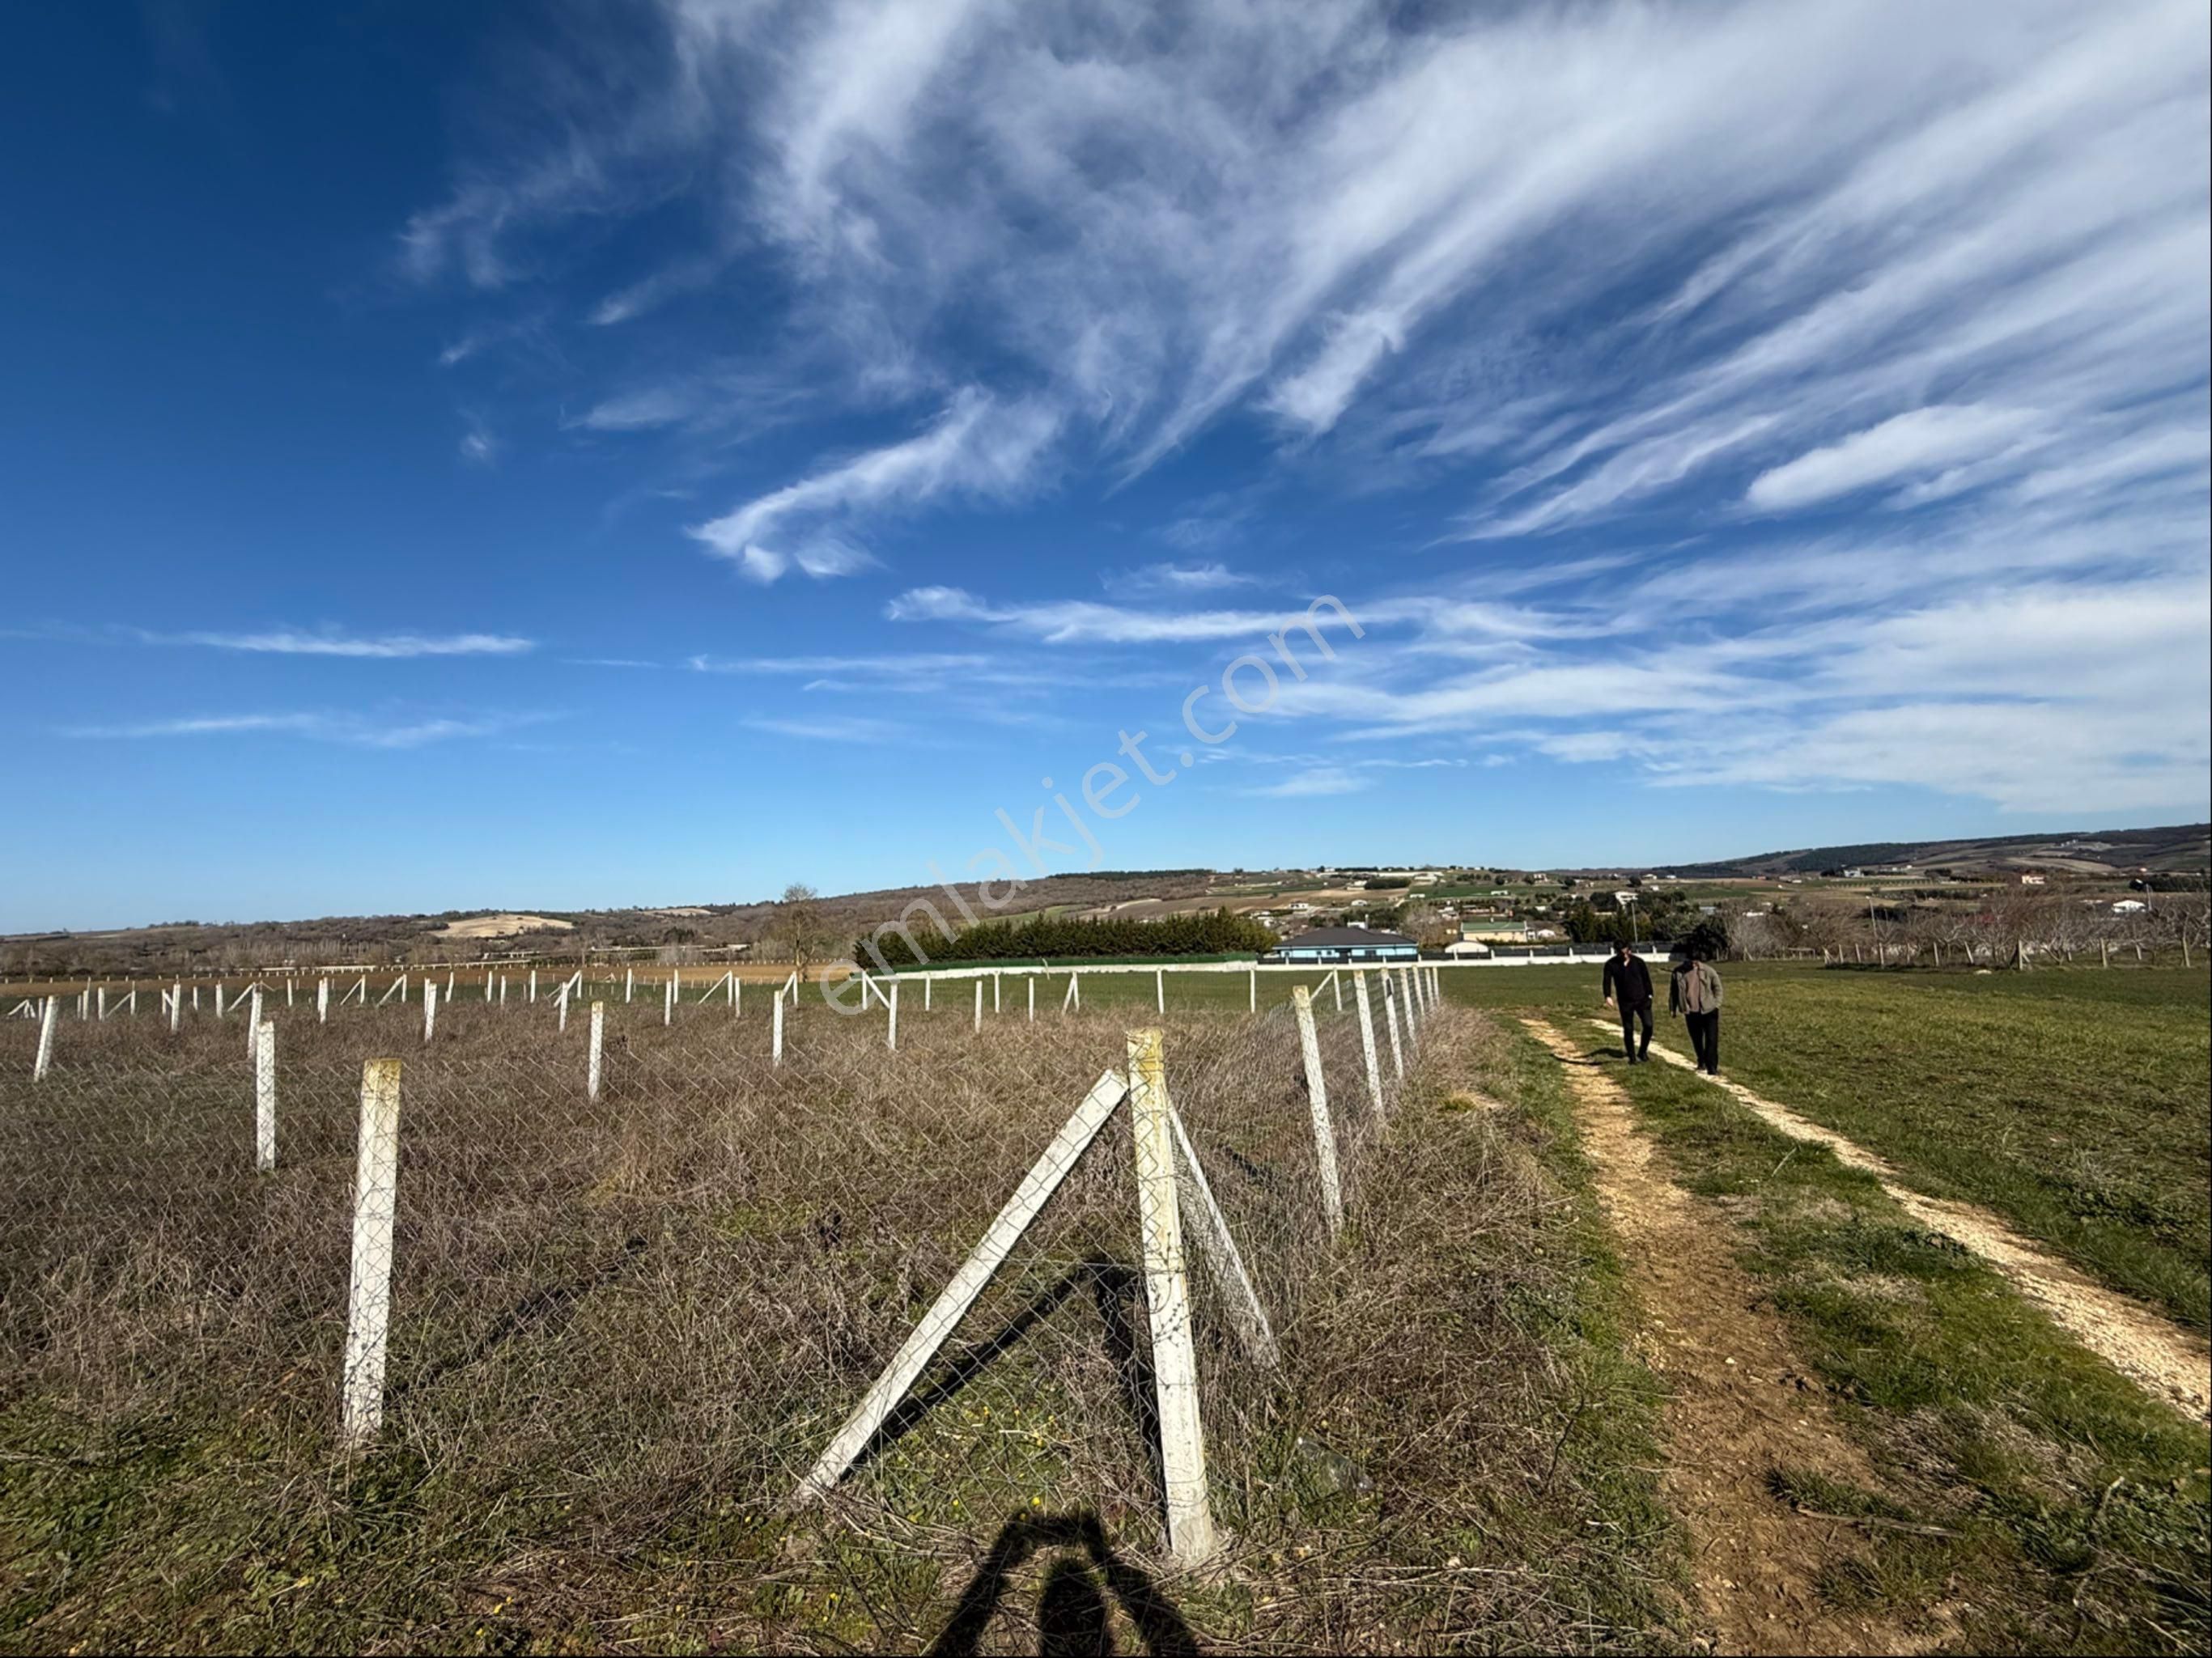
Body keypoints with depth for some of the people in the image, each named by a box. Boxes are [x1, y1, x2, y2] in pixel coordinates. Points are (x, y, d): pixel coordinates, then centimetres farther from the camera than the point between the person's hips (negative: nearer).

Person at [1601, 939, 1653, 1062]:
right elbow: (1607, 981, -9)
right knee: (1628, 1030, 4)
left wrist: (1649, 995, -3)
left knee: (1648, 1026, -6)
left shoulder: (1638, 961, -5)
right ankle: (1632, 1057, 15)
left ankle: (1643, 1052, 16)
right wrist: (1608, 996, -24)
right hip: (1625, 1002, 0)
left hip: (1642, 999, 0)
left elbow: (1646, 978, 2)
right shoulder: (1611, 964, -6)